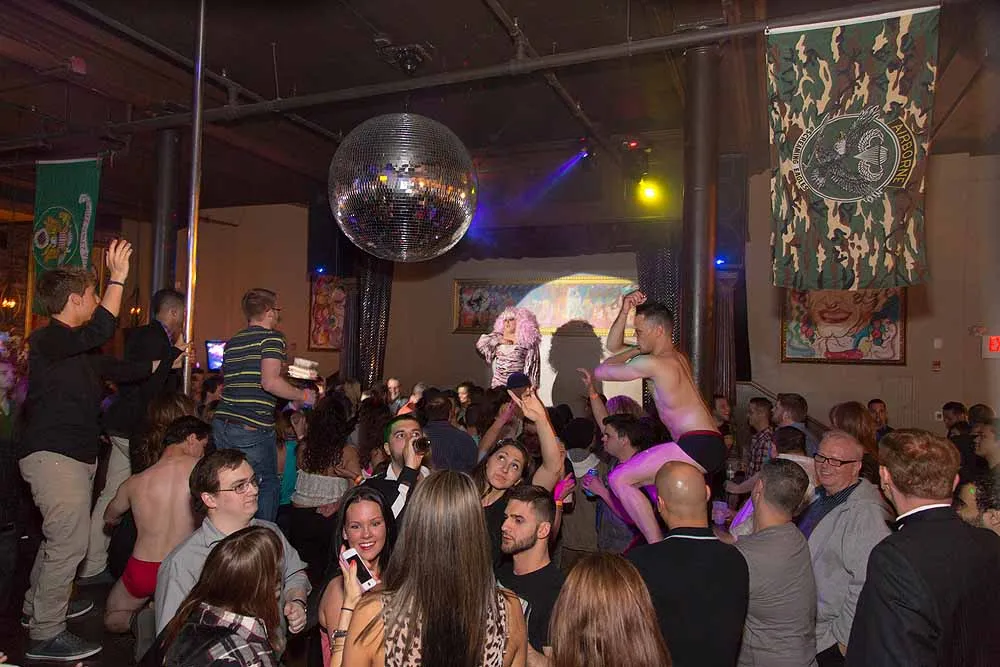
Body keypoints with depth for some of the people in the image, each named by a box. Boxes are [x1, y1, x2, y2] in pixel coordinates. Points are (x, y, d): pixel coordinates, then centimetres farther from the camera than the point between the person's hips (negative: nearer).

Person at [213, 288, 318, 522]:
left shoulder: (232, 342, 14)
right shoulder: (272, 337, -8)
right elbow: (270, 382, -22)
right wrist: (303, 396, -8)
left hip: (222, 424, 7)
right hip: (253, 429, -7)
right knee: (268, 487, 9)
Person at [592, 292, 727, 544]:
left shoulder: (652, 363, -12)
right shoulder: (676, 356, 18)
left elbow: (601, 371, -3)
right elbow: (613, 346, 25)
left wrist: (634, 351, 9)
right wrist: (624, 312, 12)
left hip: (696, 445, -11)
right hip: (712, 447, 11)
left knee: (620, 479, -15)